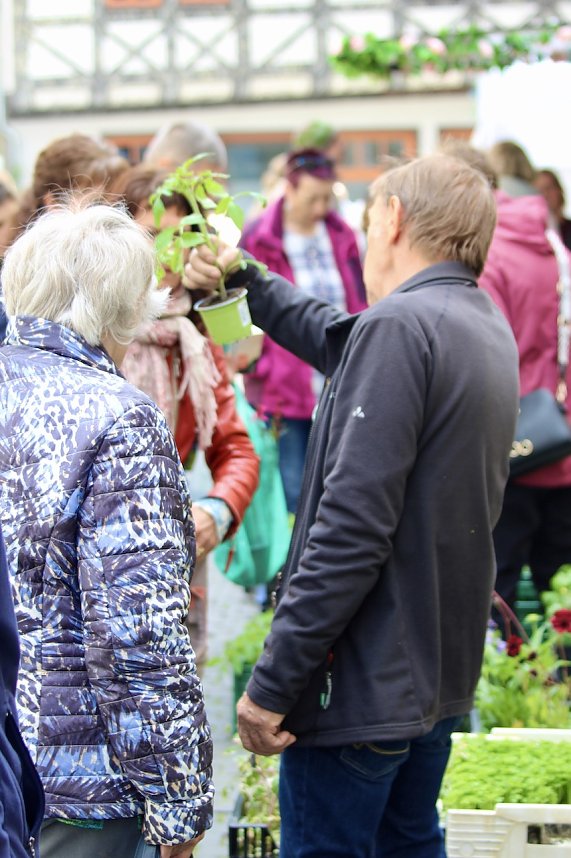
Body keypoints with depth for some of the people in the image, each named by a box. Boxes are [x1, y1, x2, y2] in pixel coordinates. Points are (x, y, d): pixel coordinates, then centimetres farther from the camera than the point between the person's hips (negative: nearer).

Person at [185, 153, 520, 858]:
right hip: (445, 677, 9)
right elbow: (342, 344, 28)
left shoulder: (400, 325, -19)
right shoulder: (487, 326, 10)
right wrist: (245, 278, 37)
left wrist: (272, 682, -22)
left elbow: (353, 524, -25)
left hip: (362, 689, -9)